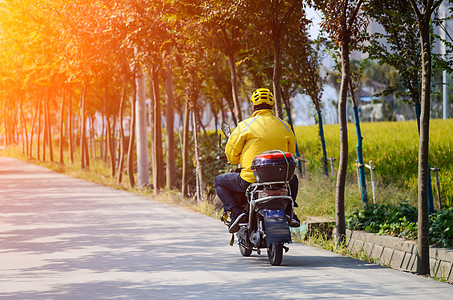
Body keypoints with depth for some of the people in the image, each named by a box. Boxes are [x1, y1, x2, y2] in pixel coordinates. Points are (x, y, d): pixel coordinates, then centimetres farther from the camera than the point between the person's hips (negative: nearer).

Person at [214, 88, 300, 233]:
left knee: (218, 182, 20)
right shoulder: (285, 126, 8)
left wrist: (240, 161, 23)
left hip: (250, 181, -4)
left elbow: (231, 154, 1)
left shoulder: (245, 125, -3)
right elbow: (290, 153, 18)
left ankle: (235, 211, -3)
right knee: (293, 179, 39)